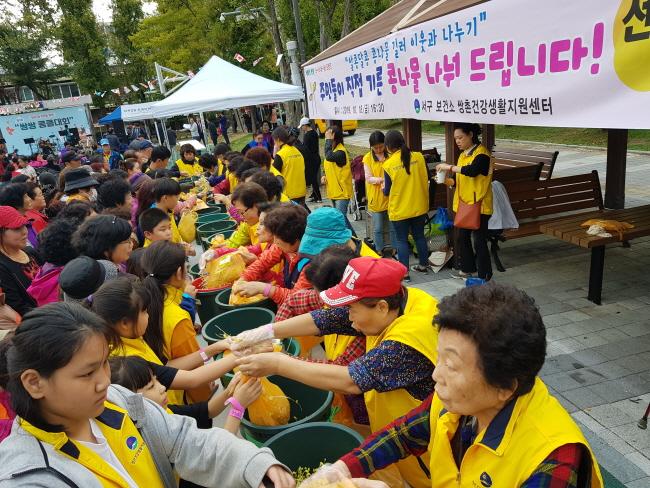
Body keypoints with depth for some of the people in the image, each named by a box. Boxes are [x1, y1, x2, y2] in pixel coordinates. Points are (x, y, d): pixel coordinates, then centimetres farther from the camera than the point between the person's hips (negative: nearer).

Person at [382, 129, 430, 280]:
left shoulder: (388, 164, -14)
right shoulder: (418, 156, -5)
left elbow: (387, 191, -7)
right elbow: (426, 179, 5)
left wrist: (384, 189, 15)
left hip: (399, 210, -4)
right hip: (419, 206, 4)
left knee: (402, 240, 6)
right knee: (419, 236, 18)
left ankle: (404, 272, 7)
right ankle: (423, 265, 31)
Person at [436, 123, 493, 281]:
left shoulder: (481, 153, -14)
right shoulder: (463, 154, 13)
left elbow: (472, 171, -32)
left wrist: (449, 167, -26)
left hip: (479, 205, -9)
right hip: (464, 203, 9)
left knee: (479, 241, -3)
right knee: (463, 238, 17)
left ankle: (484, 276, 7)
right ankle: (467, 269, 32)